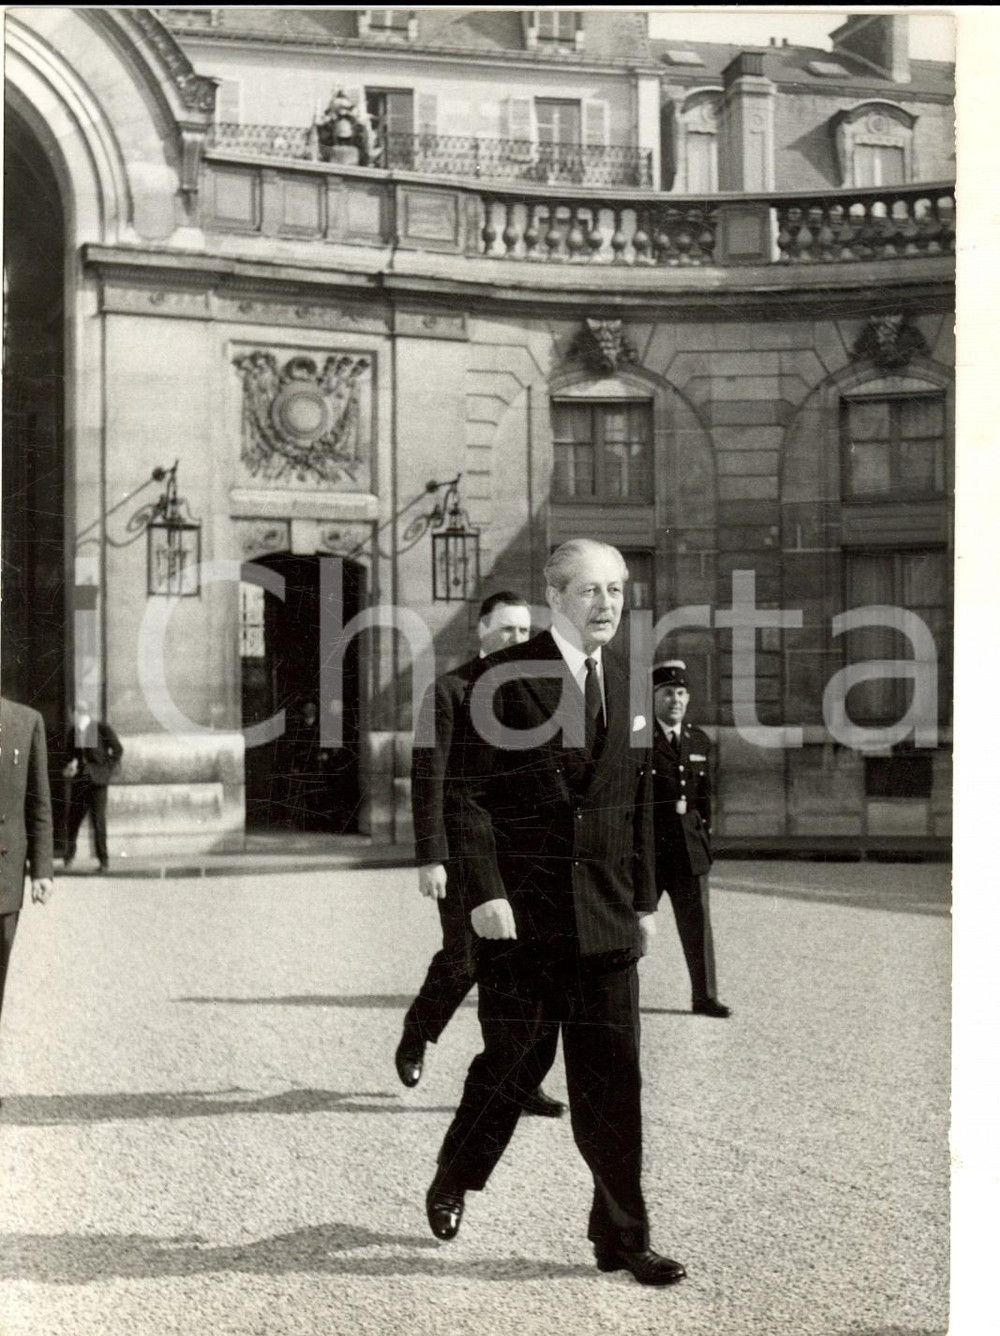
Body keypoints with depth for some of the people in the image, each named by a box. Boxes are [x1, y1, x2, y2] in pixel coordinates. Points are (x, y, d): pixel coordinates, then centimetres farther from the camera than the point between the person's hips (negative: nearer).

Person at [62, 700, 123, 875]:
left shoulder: (103, 728, -7)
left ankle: (103, 859, 3)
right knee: (72, 818, 4)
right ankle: (69, 854, 23)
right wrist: (70, 765, -3)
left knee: (98, 819, -5)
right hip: (78, 780, 4)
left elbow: (118, 750, -1)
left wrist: (108, 770, -6)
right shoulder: (72, 730, 6)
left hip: (97, 780, -4)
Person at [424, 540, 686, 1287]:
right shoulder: (504, 679, -6)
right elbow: (468, 791, -9)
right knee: (511, 1063, 7)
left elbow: (638, 805, 16)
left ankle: (622, 1239, 13)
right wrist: (483, 891, -16)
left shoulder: (627, 687, 11)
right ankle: (453, 1182, 33)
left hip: (607, 918, 4)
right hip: (523, 915, -4)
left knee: (613, 1083, 4)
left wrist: (644, 900, 13)